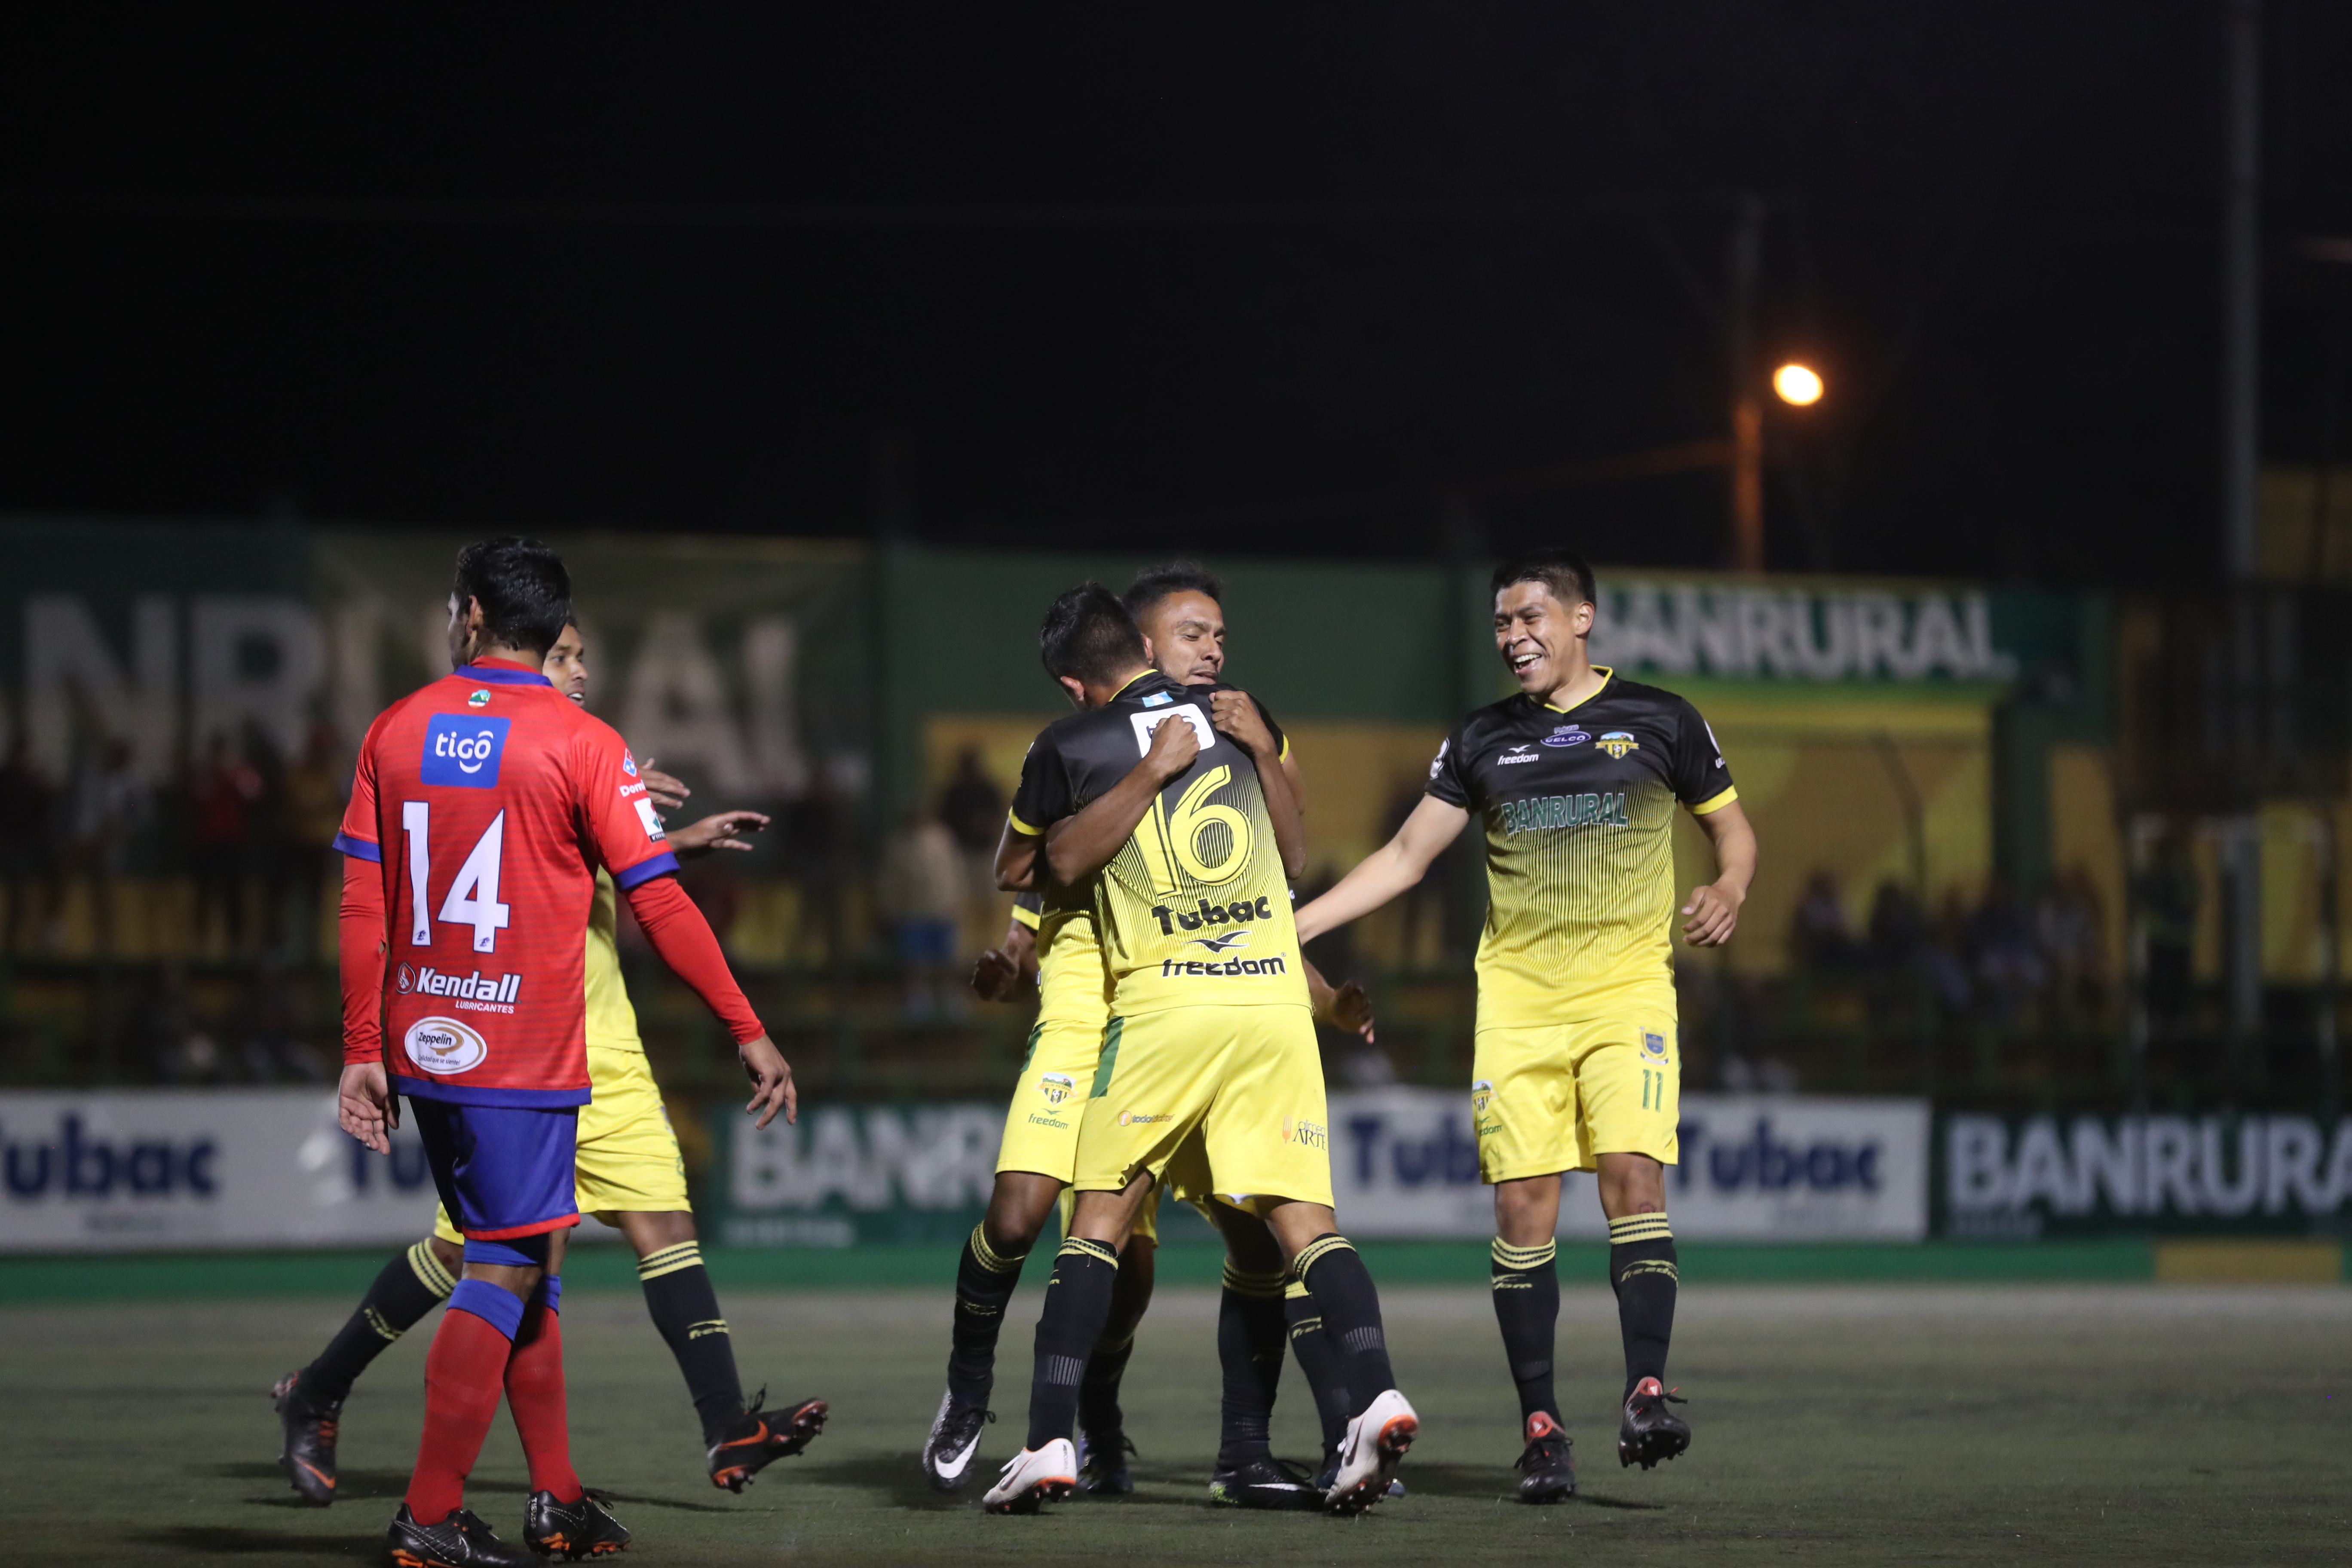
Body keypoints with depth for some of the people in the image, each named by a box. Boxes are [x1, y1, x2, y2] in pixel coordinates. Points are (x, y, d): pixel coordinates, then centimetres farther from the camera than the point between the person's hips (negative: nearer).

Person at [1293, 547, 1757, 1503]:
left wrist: (1728, 890, -7)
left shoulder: (1659, 722, 5)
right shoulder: (1483, 741, 11)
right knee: (1523, 1205, -6)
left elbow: (1732, 829, 15)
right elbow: (1404, 856, 15)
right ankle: (1541, 1430, -3)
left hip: (1628, 986, -2)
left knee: (1633, 1175, -20)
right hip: (1517, 996, 2)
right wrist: (1288, 926, 7)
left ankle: (1646, 1396, -22)